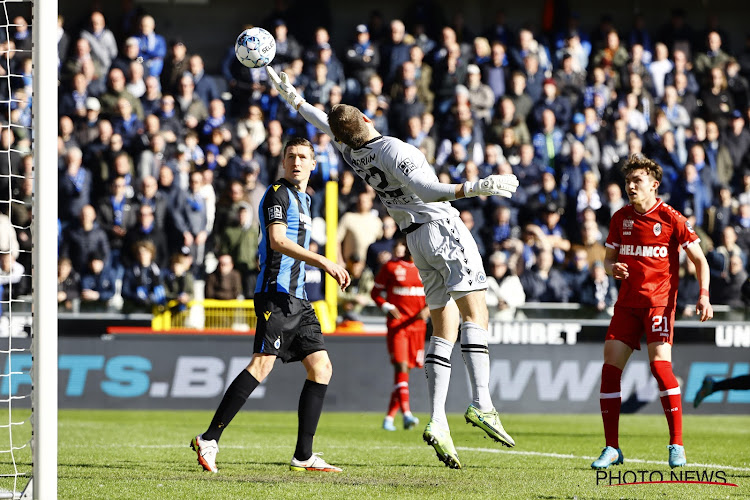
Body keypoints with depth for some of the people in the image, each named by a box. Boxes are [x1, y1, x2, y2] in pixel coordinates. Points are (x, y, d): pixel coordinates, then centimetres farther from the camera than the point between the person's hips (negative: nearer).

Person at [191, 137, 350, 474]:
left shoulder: (302, 198, 23)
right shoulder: (278, 193, -5)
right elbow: (277, 240, -18)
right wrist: (323, 262, -22)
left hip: (296, 298, 10)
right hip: (275, 293, -10)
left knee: (321, 367, 4)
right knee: (262, 363, -20)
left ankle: (303, 455, 4)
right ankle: (209, 439, -19)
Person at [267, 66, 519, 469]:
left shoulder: (350, 152, 5)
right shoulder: (393, 150, -16)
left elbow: (323, 123, 24)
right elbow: (424, 188, -31)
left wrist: (293, 99, 40)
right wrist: (474, 188, -39)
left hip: (415, 239, 7)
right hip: (444, 228, -7)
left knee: (444, 329, 7)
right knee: (475, 316, -12)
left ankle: (437, 420, -6)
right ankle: (481, 403, -29)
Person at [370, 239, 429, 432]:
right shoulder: (391, 267, 1)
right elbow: (376, 292, 7)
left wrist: (428, 309, -4)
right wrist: (387, 307, -10)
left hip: (417, 325, 4)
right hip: (397, 324, -4)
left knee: (406, 369, 6)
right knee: (401, 367, -17)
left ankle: (390, 416, 16)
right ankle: (406, 413, -28)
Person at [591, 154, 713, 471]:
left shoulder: (671, 219, -5)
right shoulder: (621, 218, 8)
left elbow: (699, 260, -1)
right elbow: (609, 258, 18)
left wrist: (704, 296, -14)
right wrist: (612, 268, -7)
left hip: (659, 301, -5)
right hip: (627, 301, 5)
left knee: (660, 364, -18)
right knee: (610, 366, -5)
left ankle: (677, 446, -9)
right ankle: (611, 448, 4)